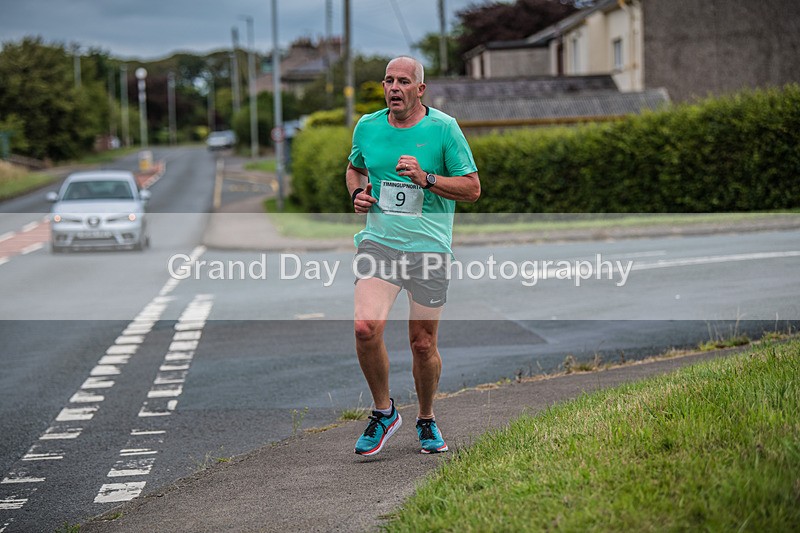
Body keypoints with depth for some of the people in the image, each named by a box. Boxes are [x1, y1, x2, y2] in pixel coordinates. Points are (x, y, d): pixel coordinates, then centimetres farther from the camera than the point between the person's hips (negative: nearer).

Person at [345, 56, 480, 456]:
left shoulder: (444, 128, -3)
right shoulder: (367, 127, 7)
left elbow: (472, 188, -2)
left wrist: (426, 179, -15)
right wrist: (358, 193, 5)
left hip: (429, 247, -2)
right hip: (378, 241, 2)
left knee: (423, 344, 4)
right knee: (366, 327, -19)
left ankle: (427, 421, 29)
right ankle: (384, 411, 3)